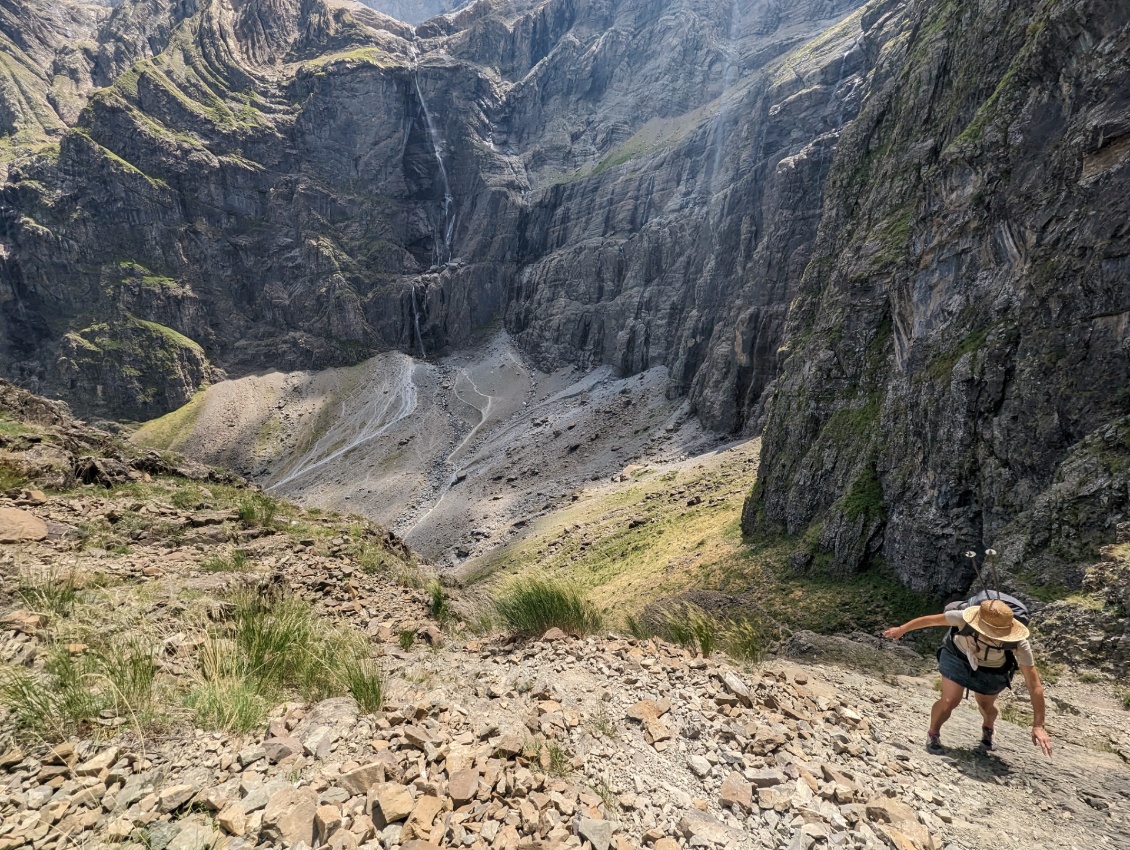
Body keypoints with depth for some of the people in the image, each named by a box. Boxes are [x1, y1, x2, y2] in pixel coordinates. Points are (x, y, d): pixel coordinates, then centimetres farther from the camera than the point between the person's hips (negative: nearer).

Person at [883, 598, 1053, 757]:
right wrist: (902, 629, -8)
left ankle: (988, 729, 53)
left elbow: (1035, 685, -30)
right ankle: (933, 734, 20)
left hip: (991, 669, 1)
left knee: (986, 706, 15)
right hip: (958, 655, -1)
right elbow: (931, 619, -22)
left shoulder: (1019, 644, -37)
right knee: (949, 701, -10)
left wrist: (1038, 725, -32)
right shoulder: (965, 618, -39)